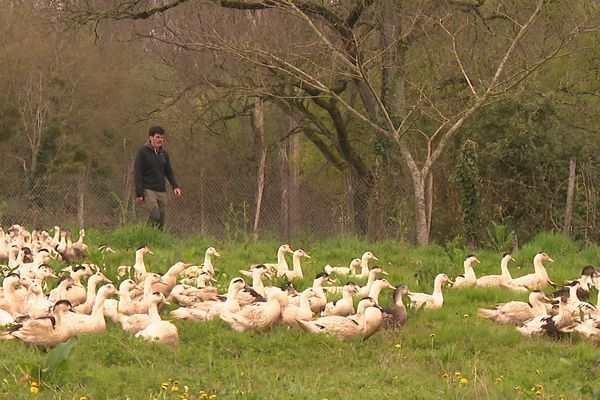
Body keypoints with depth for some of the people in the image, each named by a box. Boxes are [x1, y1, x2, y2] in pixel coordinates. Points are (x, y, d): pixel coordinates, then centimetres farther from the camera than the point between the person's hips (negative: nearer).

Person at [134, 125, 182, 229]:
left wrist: (175, 186, 2)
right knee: (155, 215, -22)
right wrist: (139, 194, -13)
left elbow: (169, 172, 20)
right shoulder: (143, 152, -4)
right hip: (148, 190, -6)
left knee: (161, 221, 2)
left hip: (162, 191, 6)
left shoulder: (164, 153, 13)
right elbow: (137, 173, -7)